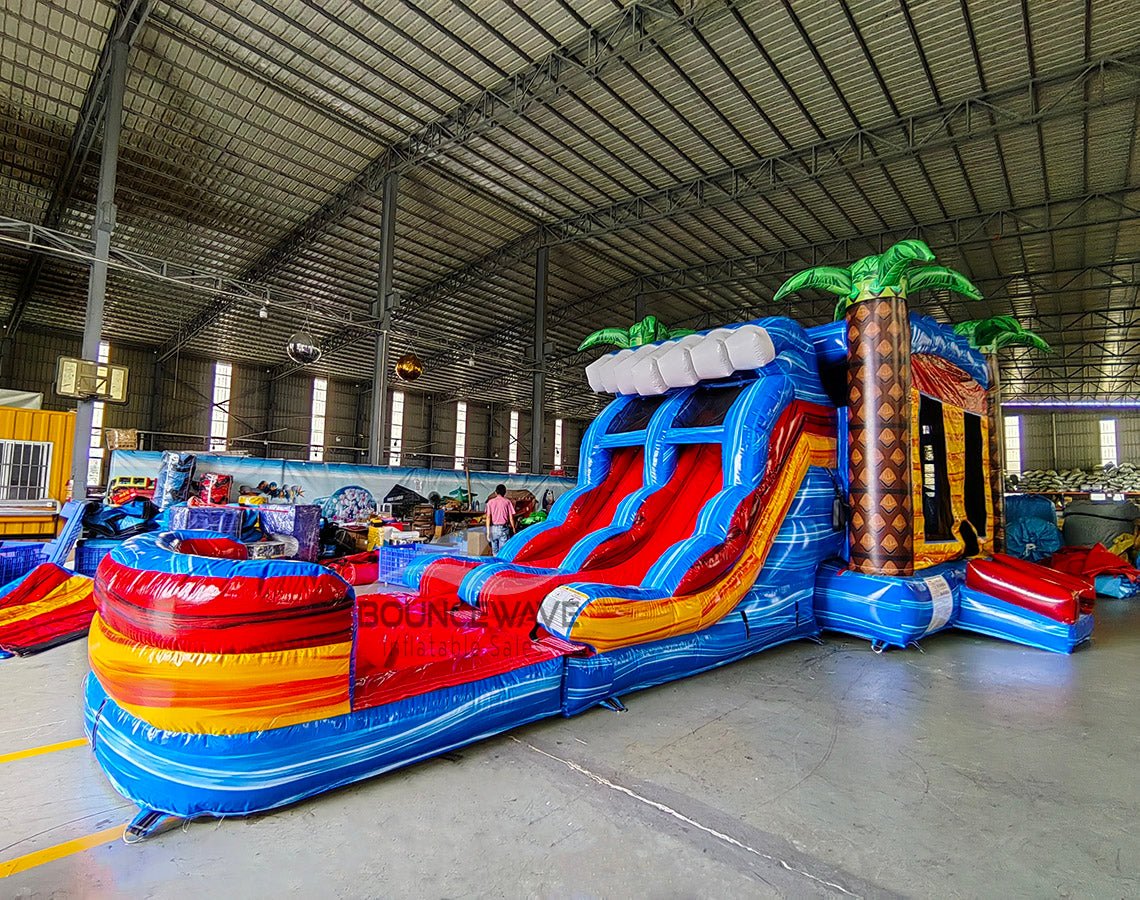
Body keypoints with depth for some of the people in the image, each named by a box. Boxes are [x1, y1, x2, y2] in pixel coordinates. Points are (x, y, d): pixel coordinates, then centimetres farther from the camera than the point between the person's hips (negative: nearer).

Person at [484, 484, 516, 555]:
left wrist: (488, 531, -1)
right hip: (503, 528, -2)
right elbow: (511, 518, -2)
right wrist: (513, 529, 8)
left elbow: (488, 517, -2)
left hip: (493, 528, 2)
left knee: (495, 552, 11)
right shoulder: (507, 502, -1)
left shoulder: (490, 502, 3)